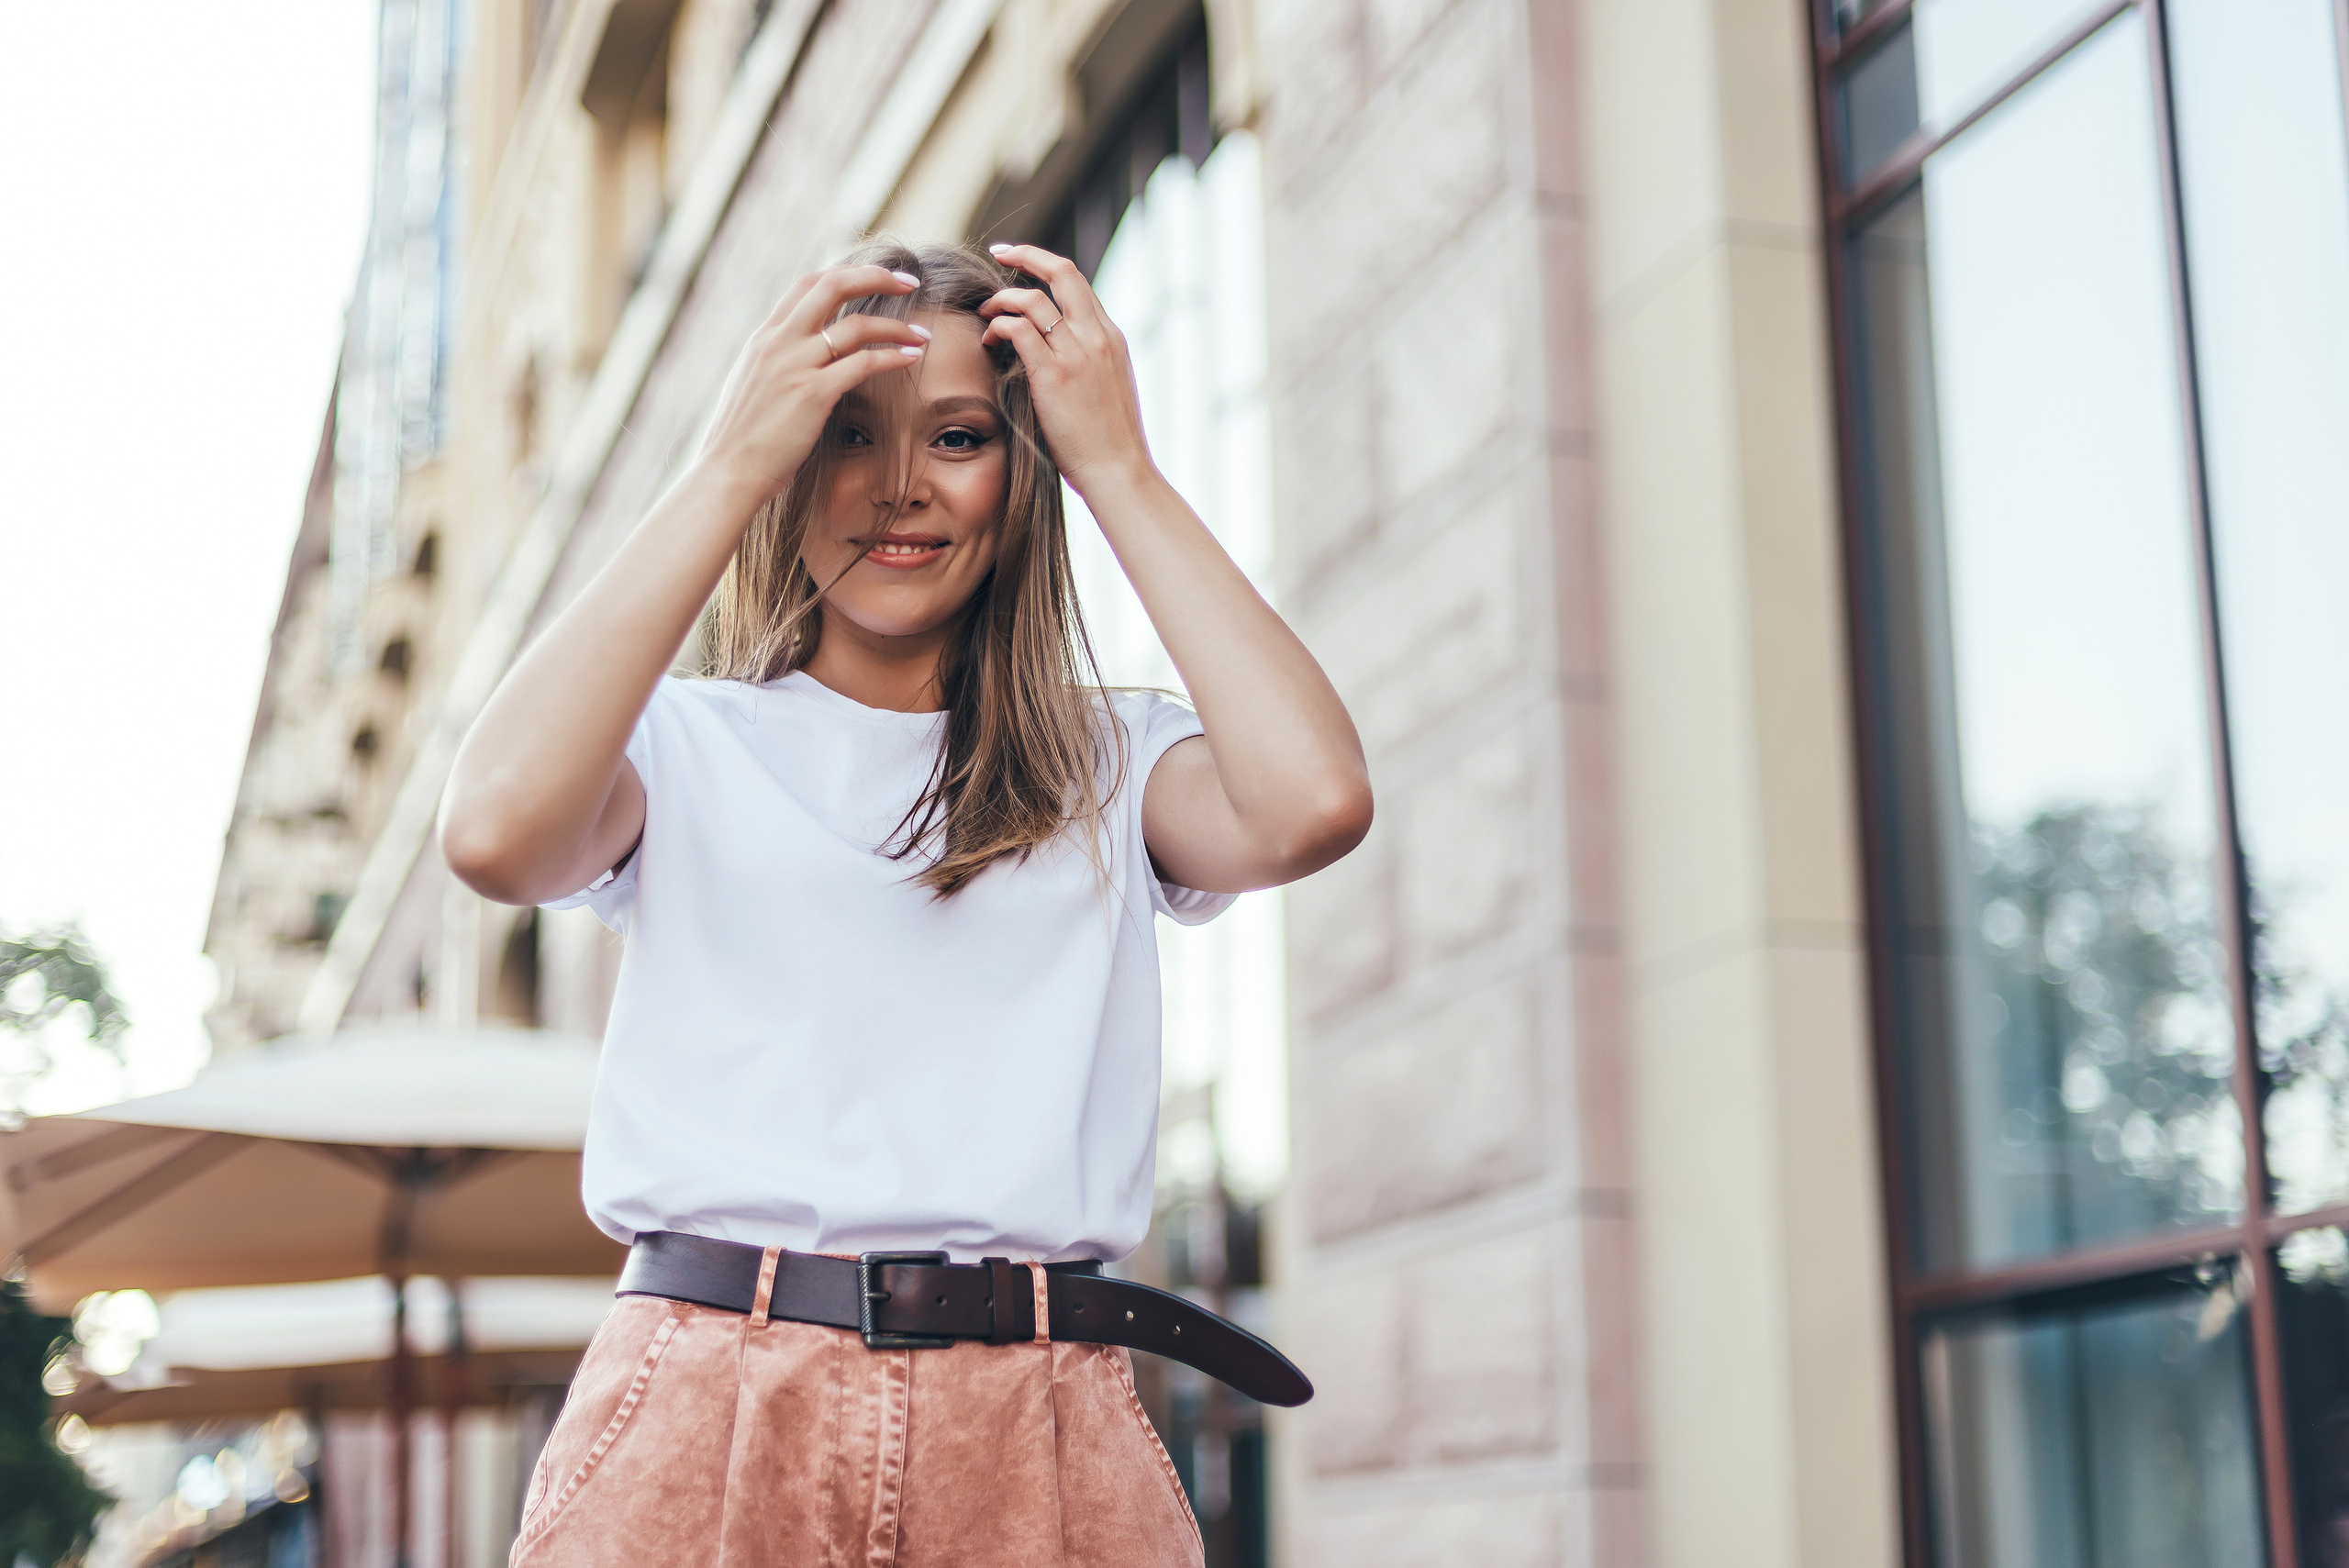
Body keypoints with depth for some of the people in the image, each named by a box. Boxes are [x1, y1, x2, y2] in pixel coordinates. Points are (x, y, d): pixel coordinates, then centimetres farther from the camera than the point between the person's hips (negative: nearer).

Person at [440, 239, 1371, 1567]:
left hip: (1036, 1443, 1)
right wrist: (731, 463, -6)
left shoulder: (1112, 765, 12)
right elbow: (497, 832, -13)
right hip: (709, 1417, -1)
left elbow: (1313, 803, -9)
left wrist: (1121, 468, 0)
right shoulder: (685, 743, 9)